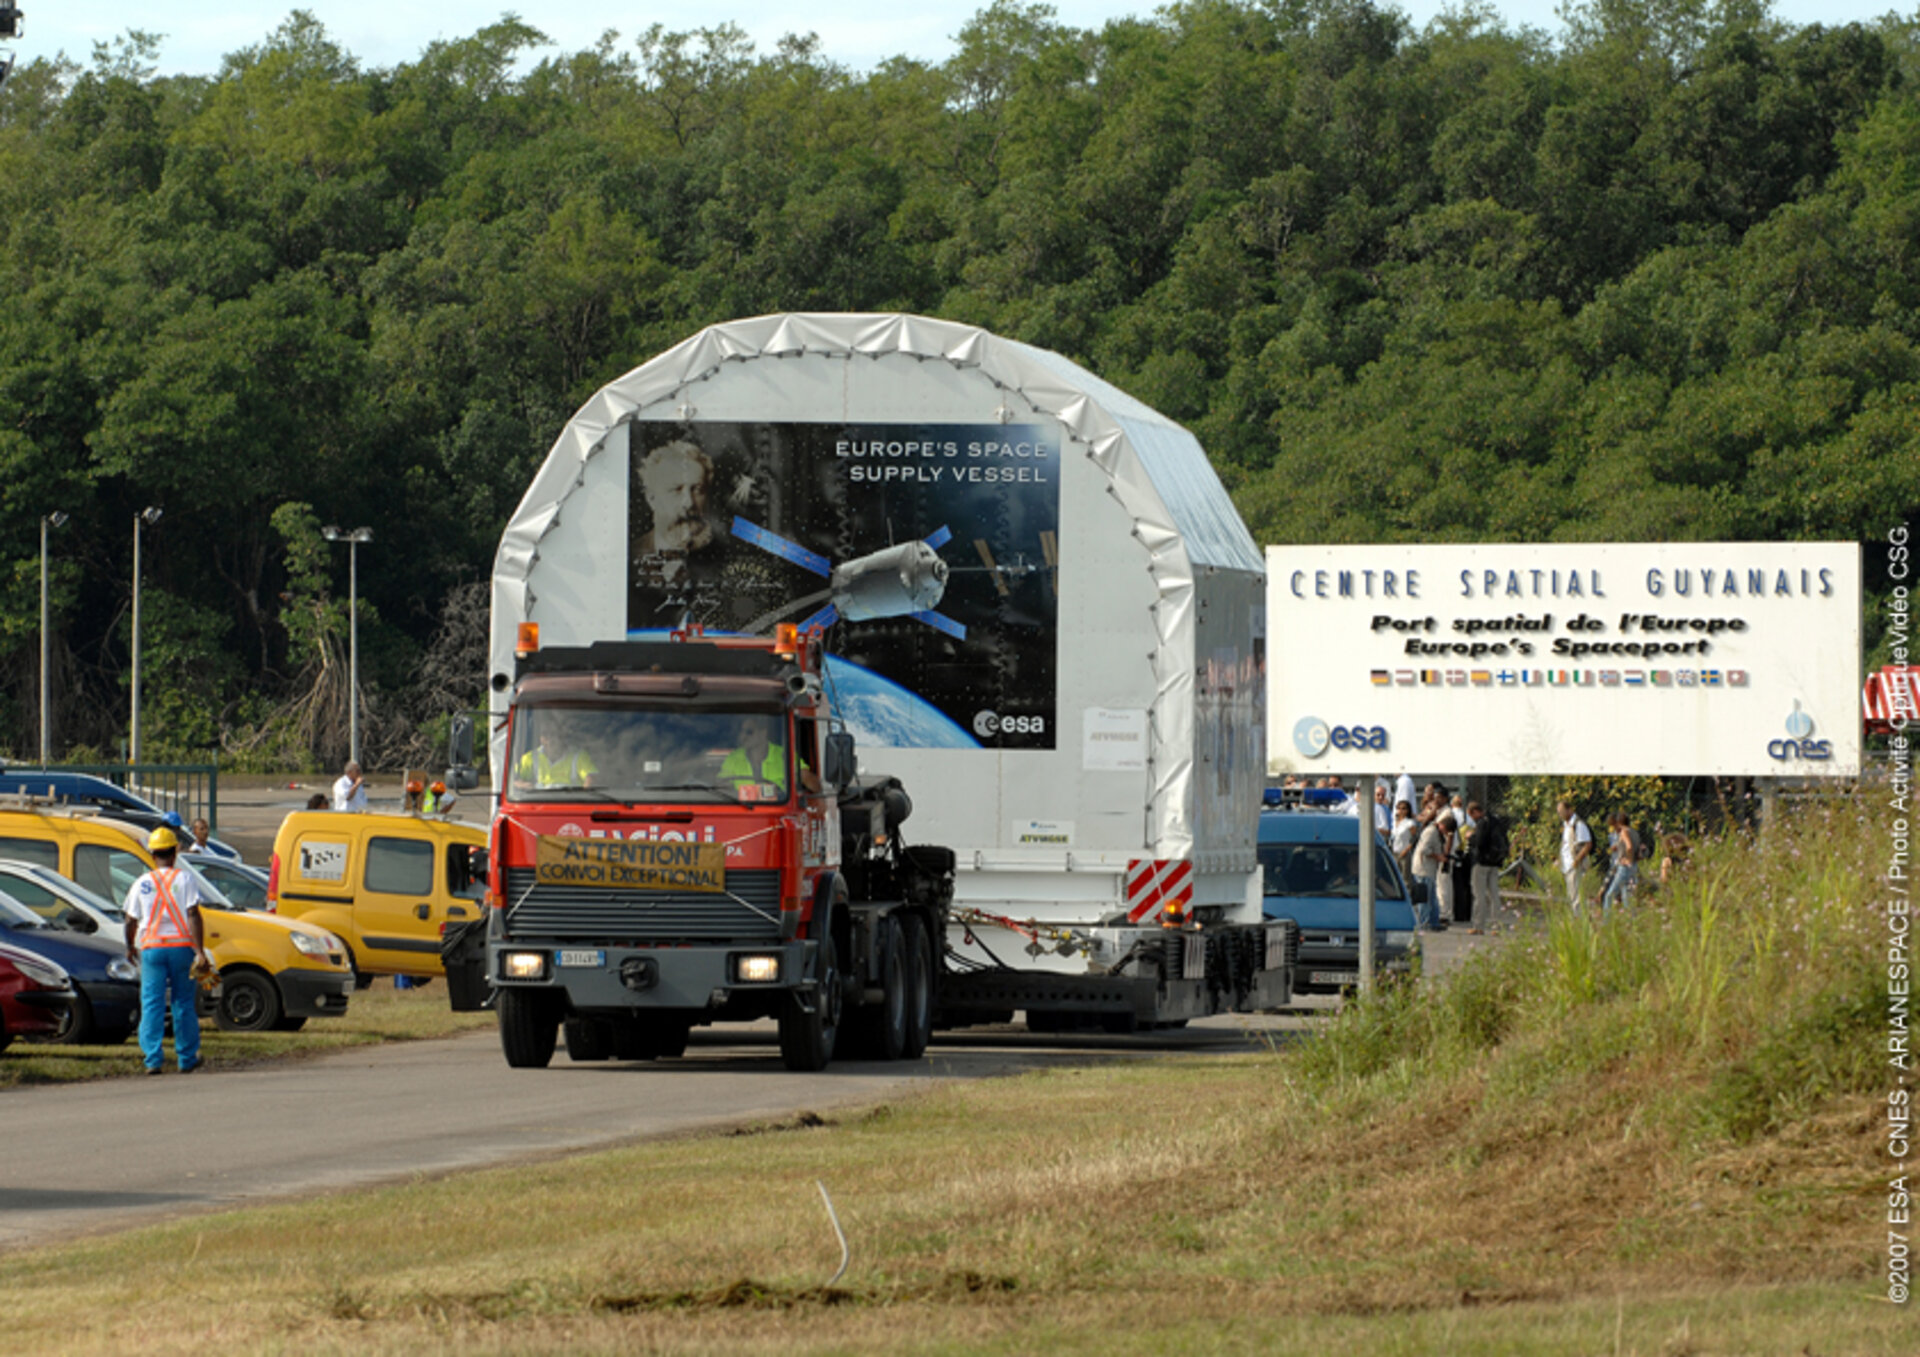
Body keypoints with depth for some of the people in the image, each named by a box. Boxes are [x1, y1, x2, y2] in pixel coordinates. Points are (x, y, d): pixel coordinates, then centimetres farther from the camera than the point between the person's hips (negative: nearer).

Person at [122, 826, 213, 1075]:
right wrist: (200, 952, -11)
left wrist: (130, 948, 27)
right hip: (181, 944, -1)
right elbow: (193, 916, -10)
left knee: (152, 1005, 2)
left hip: (152, 948, 1)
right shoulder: (185, 879, -2)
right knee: (184, 1003, 9)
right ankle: (187, 1059, 15)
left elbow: (131, 921, 9)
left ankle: (152, 1059, -7)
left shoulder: (141, 884, 5)